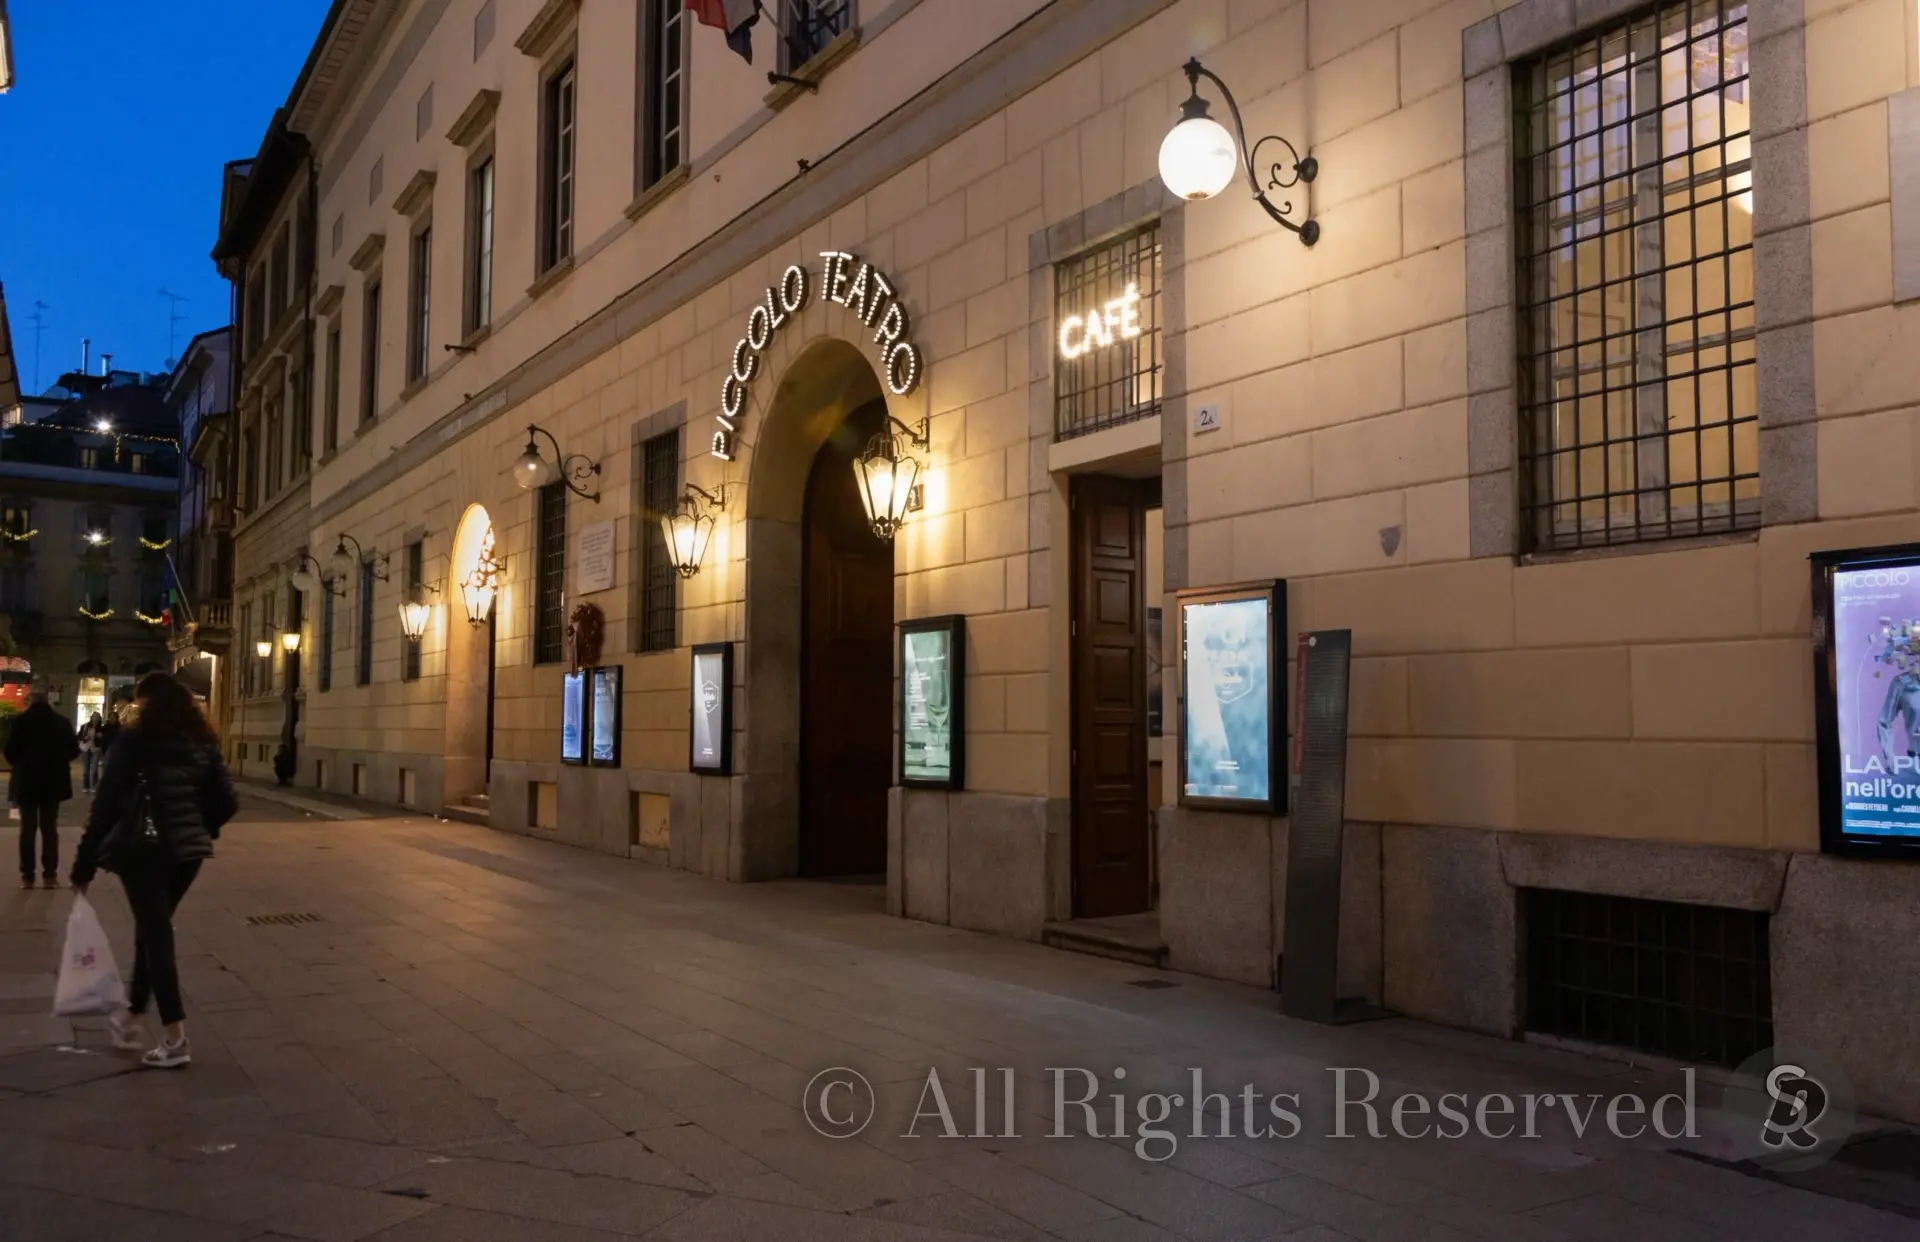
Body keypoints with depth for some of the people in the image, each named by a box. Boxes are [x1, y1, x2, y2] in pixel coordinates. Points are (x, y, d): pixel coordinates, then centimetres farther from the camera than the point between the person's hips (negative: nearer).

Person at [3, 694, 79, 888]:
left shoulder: (21, 721, -6)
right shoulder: (62, 722, 0)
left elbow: (10, 750, -7)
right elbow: (74, 750, 1)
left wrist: (20, 764, 13)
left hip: (27, 782, -1)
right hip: (53, 782, 1)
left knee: (28, 829, 5)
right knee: (50, 829, 8)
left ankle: (27, 876, 3)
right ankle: (50, 875, 5)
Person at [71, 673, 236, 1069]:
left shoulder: (134, 739, -3)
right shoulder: (203, 743, 10)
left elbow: (106, 802, -6)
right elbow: (225, 801, 6)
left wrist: (84, 864, -2)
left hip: (143, 848, -5)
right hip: (187, 851, 5)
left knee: (154, 933, 0)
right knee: (152, 929, 20)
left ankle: (174, 1039, -2)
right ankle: (133, 1018, 31)